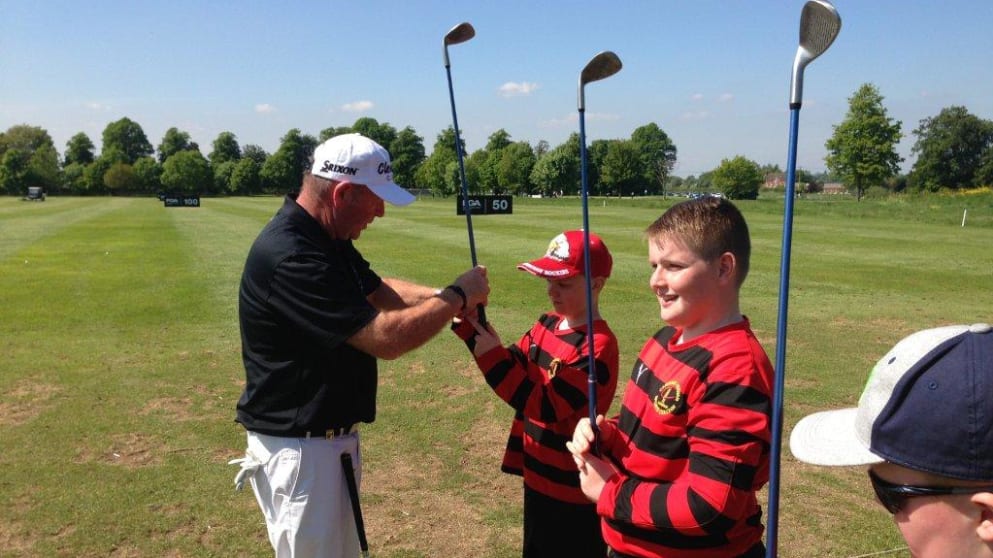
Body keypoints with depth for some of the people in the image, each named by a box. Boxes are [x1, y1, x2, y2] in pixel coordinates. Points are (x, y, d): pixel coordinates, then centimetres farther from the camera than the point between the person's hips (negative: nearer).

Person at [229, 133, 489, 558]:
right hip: (298, 447, -10)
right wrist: (458, 297, -15)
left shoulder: (328, 238, 4)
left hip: (333, 436, 10)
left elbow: (380, 291, 16)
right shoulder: (290, 256, -28)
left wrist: (444, 296, -1)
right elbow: (386, 338, -29)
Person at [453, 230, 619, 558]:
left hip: (573, 487, -8)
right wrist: (471, 326, -7)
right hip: (538, 475, 8)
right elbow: (516, 368, 5)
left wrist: (492, 357, -26)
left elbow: (547, 405, -26)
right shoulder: (547, 324, 2)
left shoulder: (598, 346, -24)